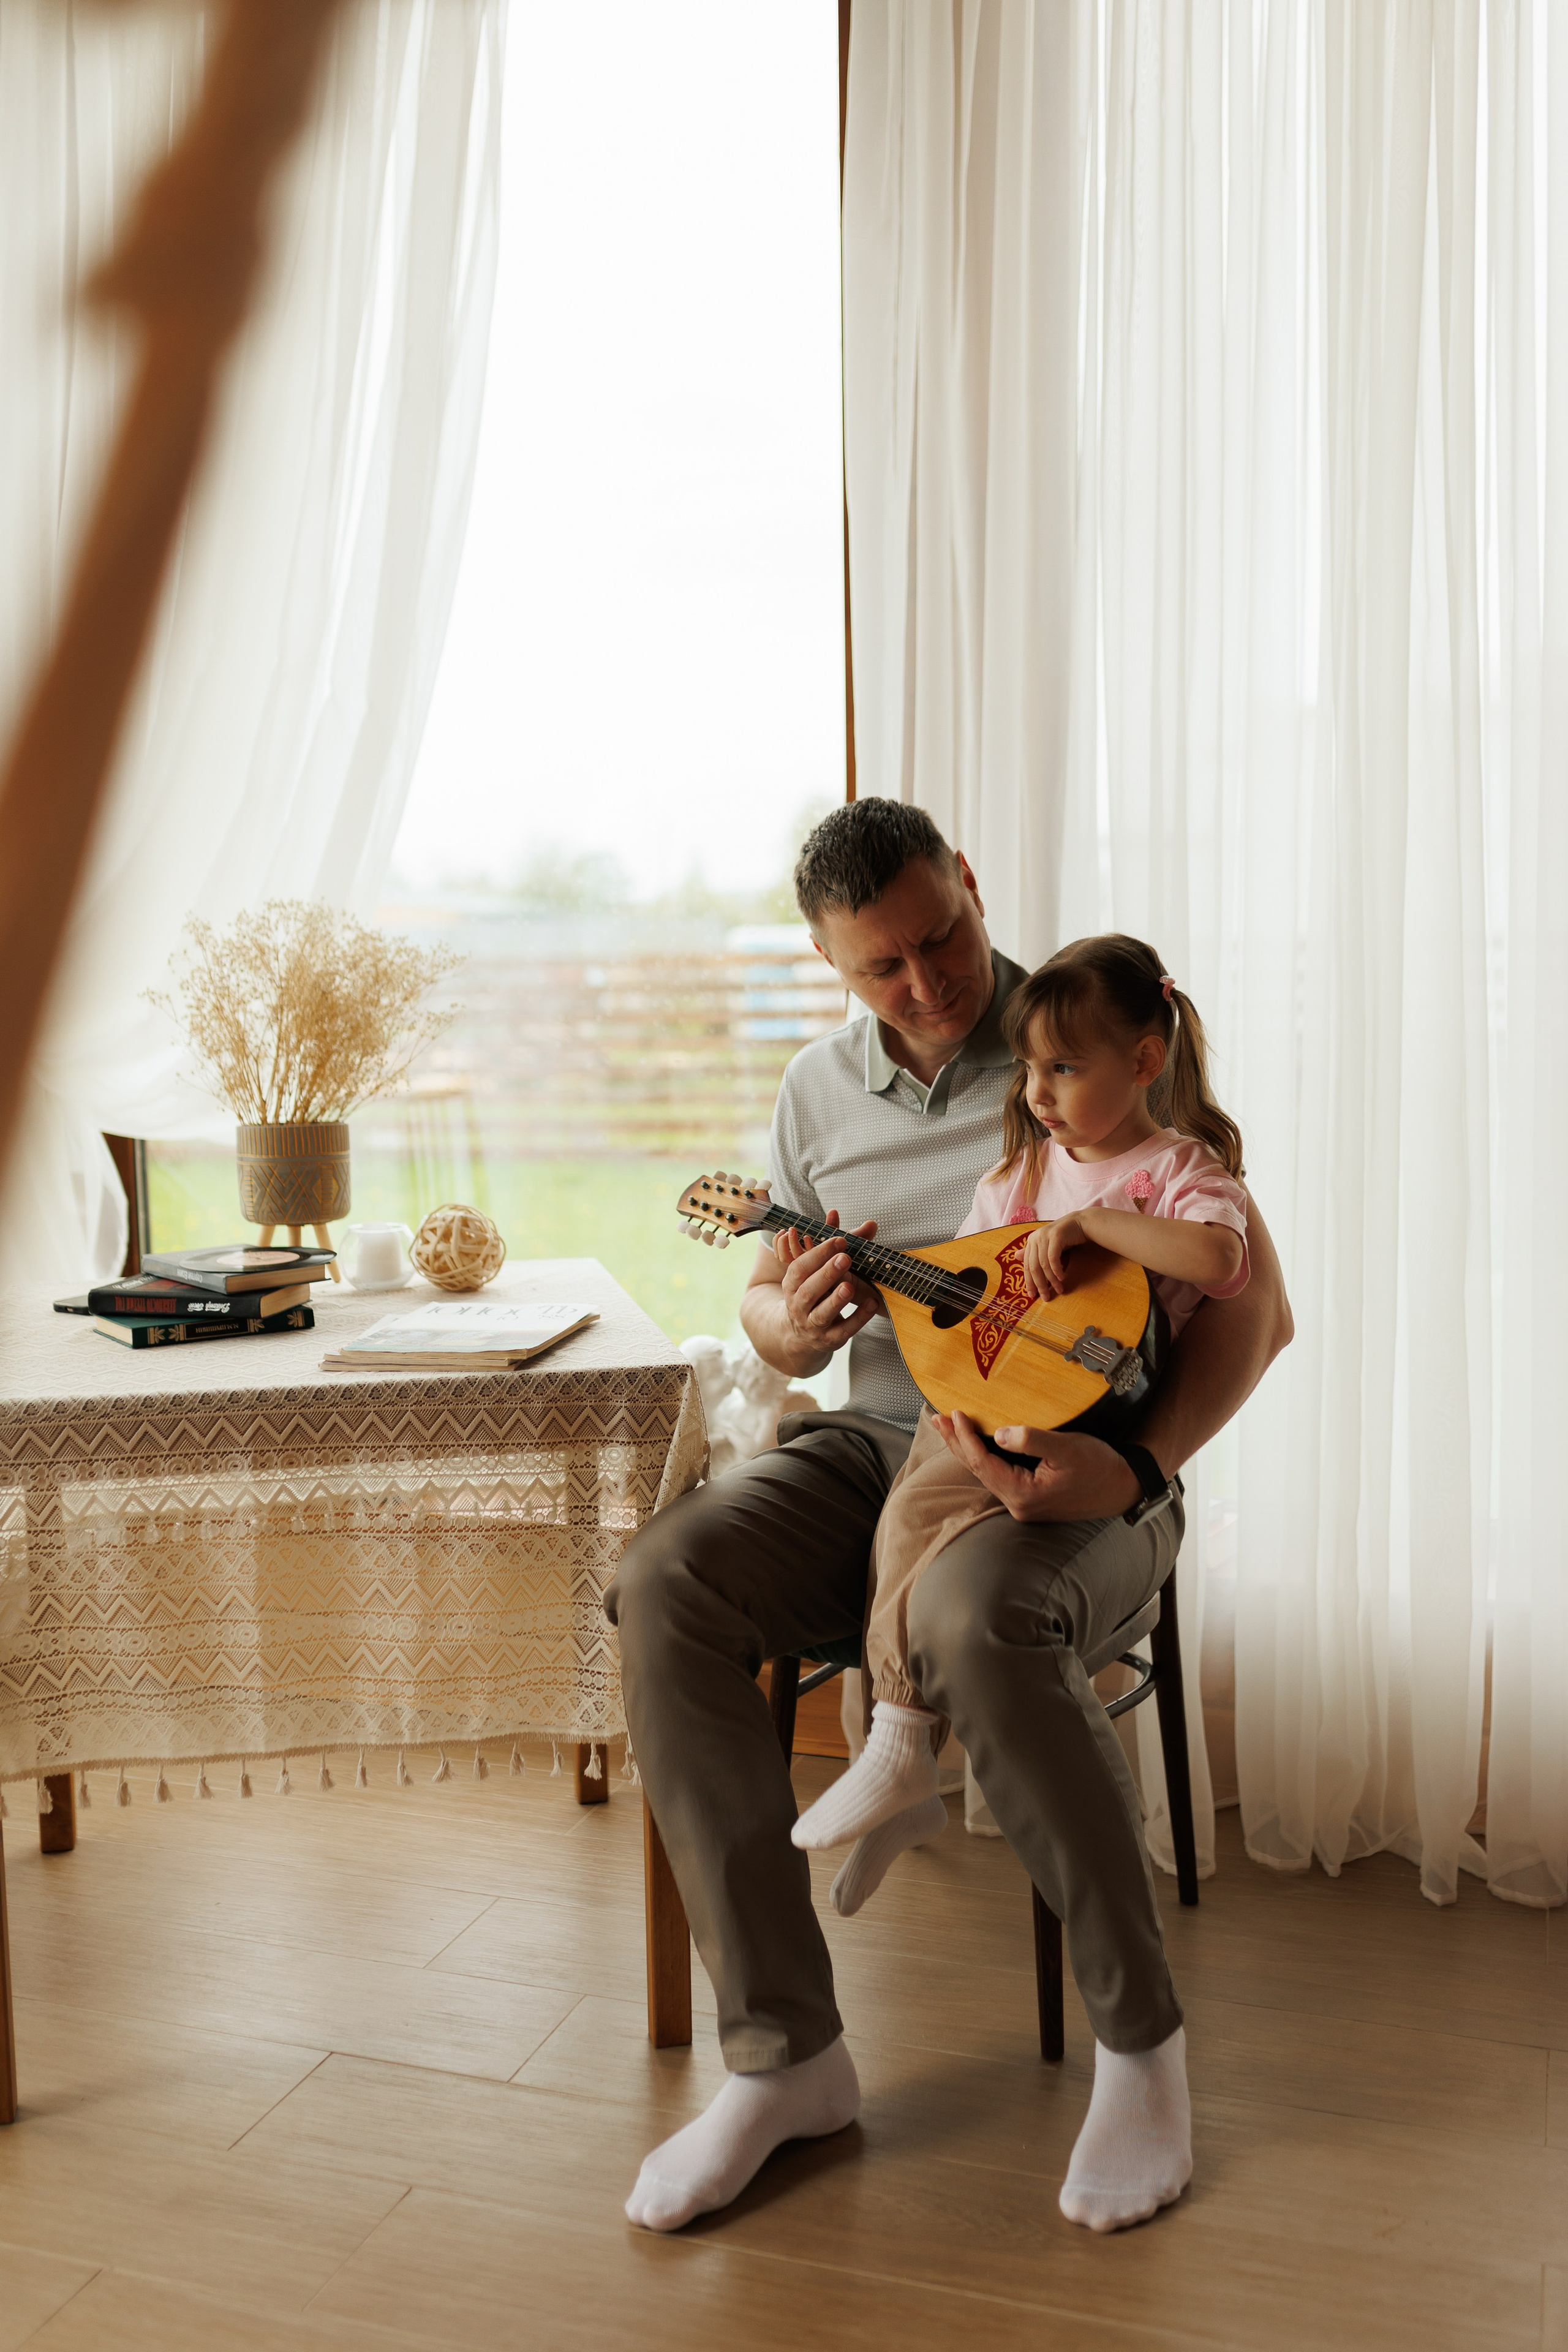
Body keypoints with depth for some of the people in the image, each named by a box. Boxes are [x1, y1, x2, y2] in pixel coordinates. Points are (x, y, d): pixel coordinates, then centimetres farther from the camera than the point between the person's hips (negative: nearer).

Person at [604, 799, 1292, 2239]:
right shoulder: (820, 1090, 9)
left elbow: (1257, 1307, -10)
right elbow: (766, 1308, 18)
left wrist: (1135, 1467, -27)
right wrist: (792, 1324, -9)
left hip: (1076, 1471, -4)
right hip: (878, 1445, 5)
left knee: (973, 1620, -39)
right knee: (665, 1583, -23)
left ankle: (1141, 2041, -13)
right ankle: (786, 2053, -13)